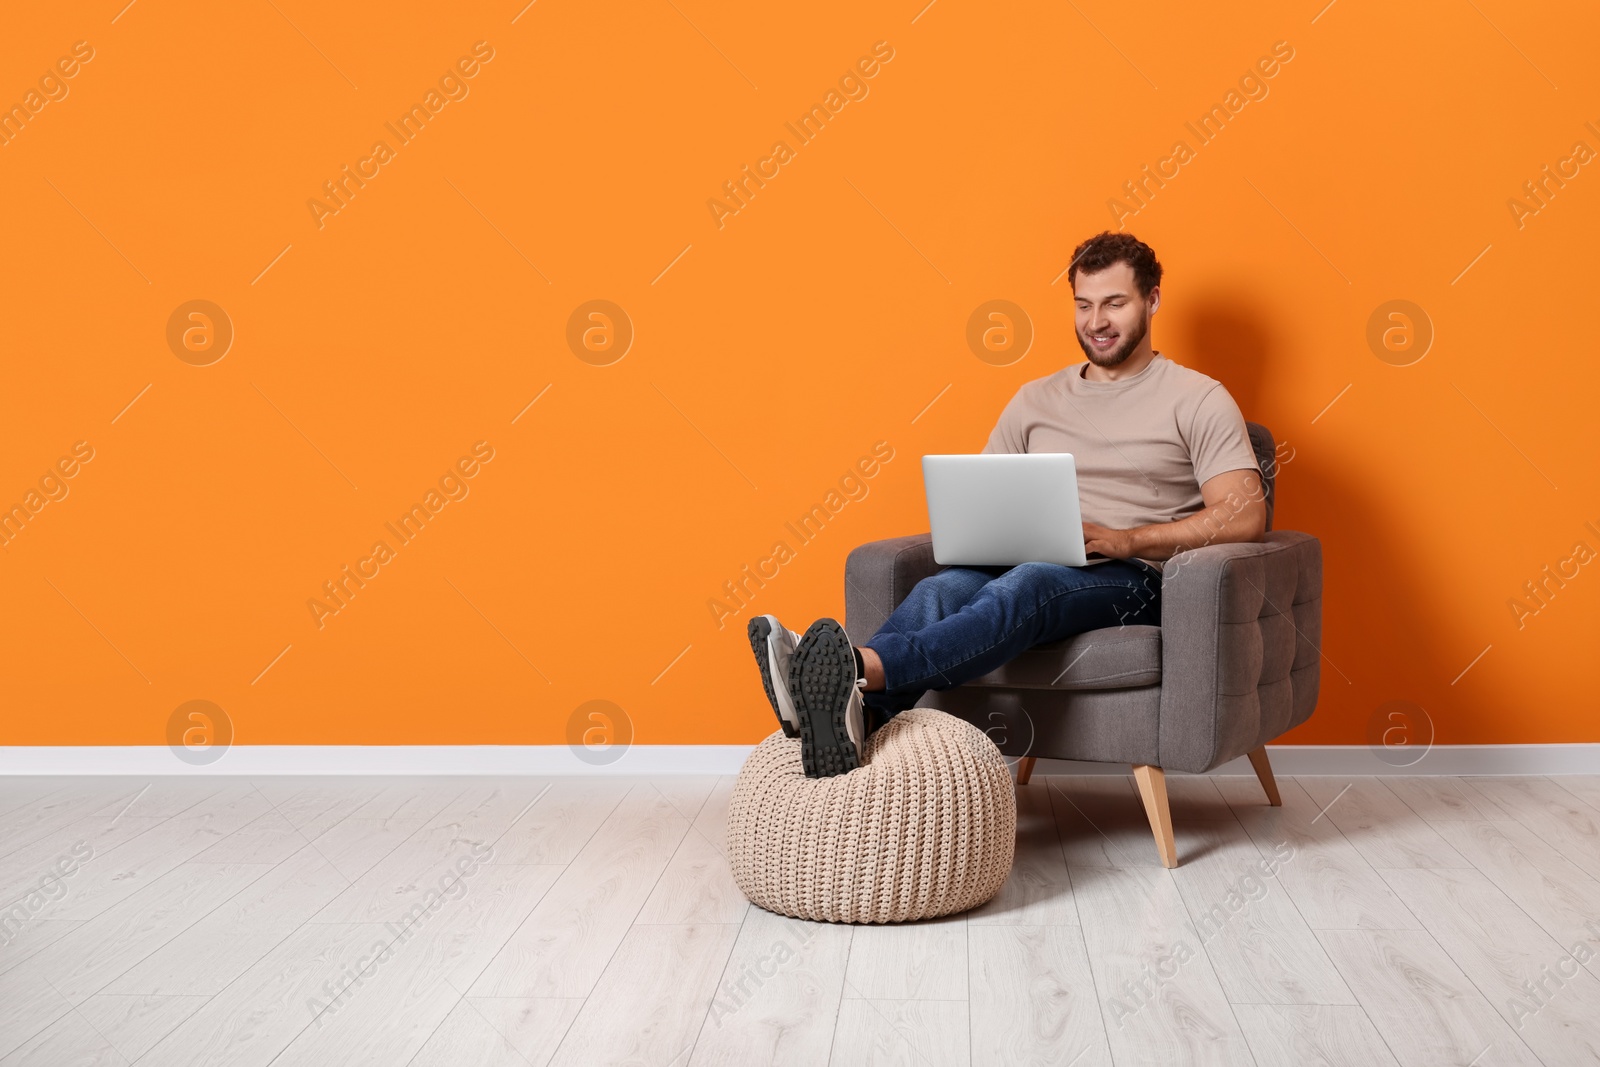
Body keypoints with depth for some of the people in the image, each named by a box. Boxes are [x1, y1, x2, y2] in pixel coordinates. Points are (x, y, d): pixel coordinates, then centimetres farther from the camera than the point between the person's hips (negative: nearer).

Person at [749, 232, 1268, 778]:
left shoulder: (1197, 400, 8)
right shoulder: (1036, 399, 22)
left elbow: (1246, 516, -5)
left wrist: (1126, 539, -16)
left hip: (1133, 580, -4)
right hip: (1026, 566, 4)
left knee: (1026, 584, -39)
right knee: (941, 589, -31)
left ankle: (863, 668, -62)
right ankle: (858, 712, -59)